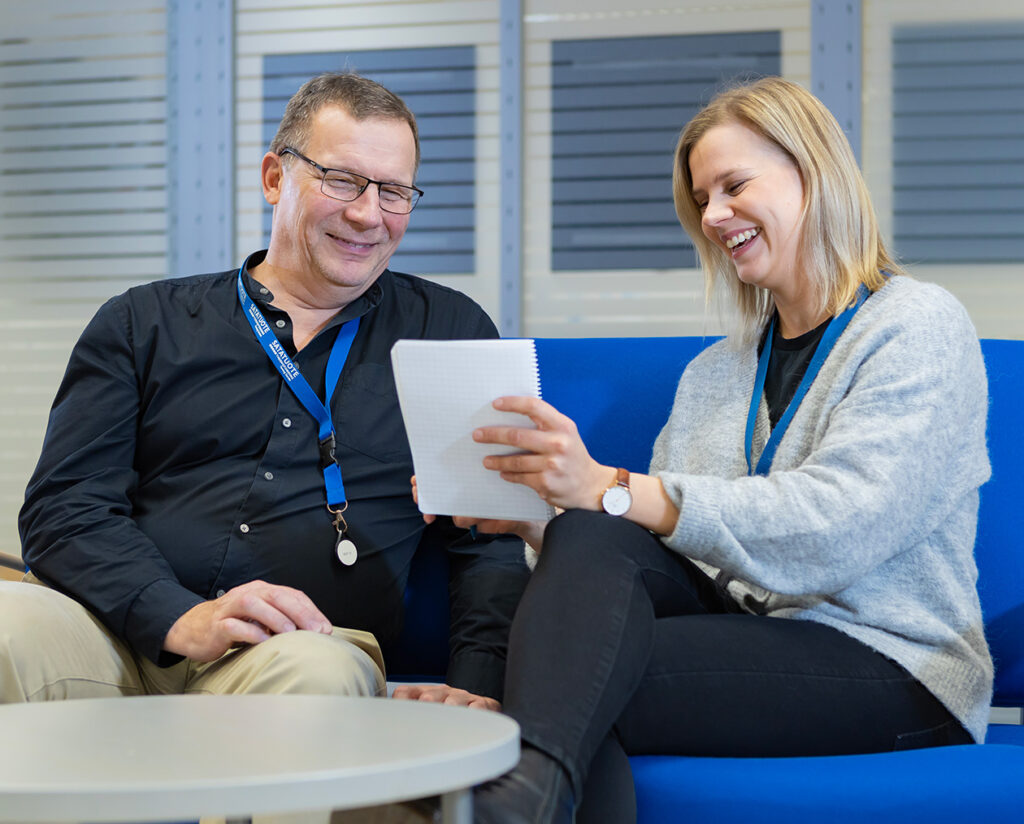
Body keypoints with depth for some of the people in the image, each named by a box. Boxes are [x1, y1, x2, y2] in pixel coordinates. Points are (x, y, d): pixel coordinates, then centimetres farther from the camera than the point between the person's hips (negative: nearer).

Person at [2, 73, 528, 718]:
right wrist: (182, 618, -16)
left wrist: (476, 687, -8)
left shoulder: (452, 332, 17)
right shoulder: (143, 325, 15)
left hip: (304, 646, 0)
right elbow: (64, 508, 3)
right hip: (125, 635, 1)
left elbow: (490, 540, 12)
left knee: (319, 672, -38)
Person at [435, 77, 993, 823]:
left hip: (885, 659, -5)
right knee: (589, 537, -28)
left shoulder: (920, 328, 0)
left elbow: (832, 530, -18)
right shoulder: (716, 371, 23)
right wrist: (530, 518, -7)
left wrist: (610, 489, -22)